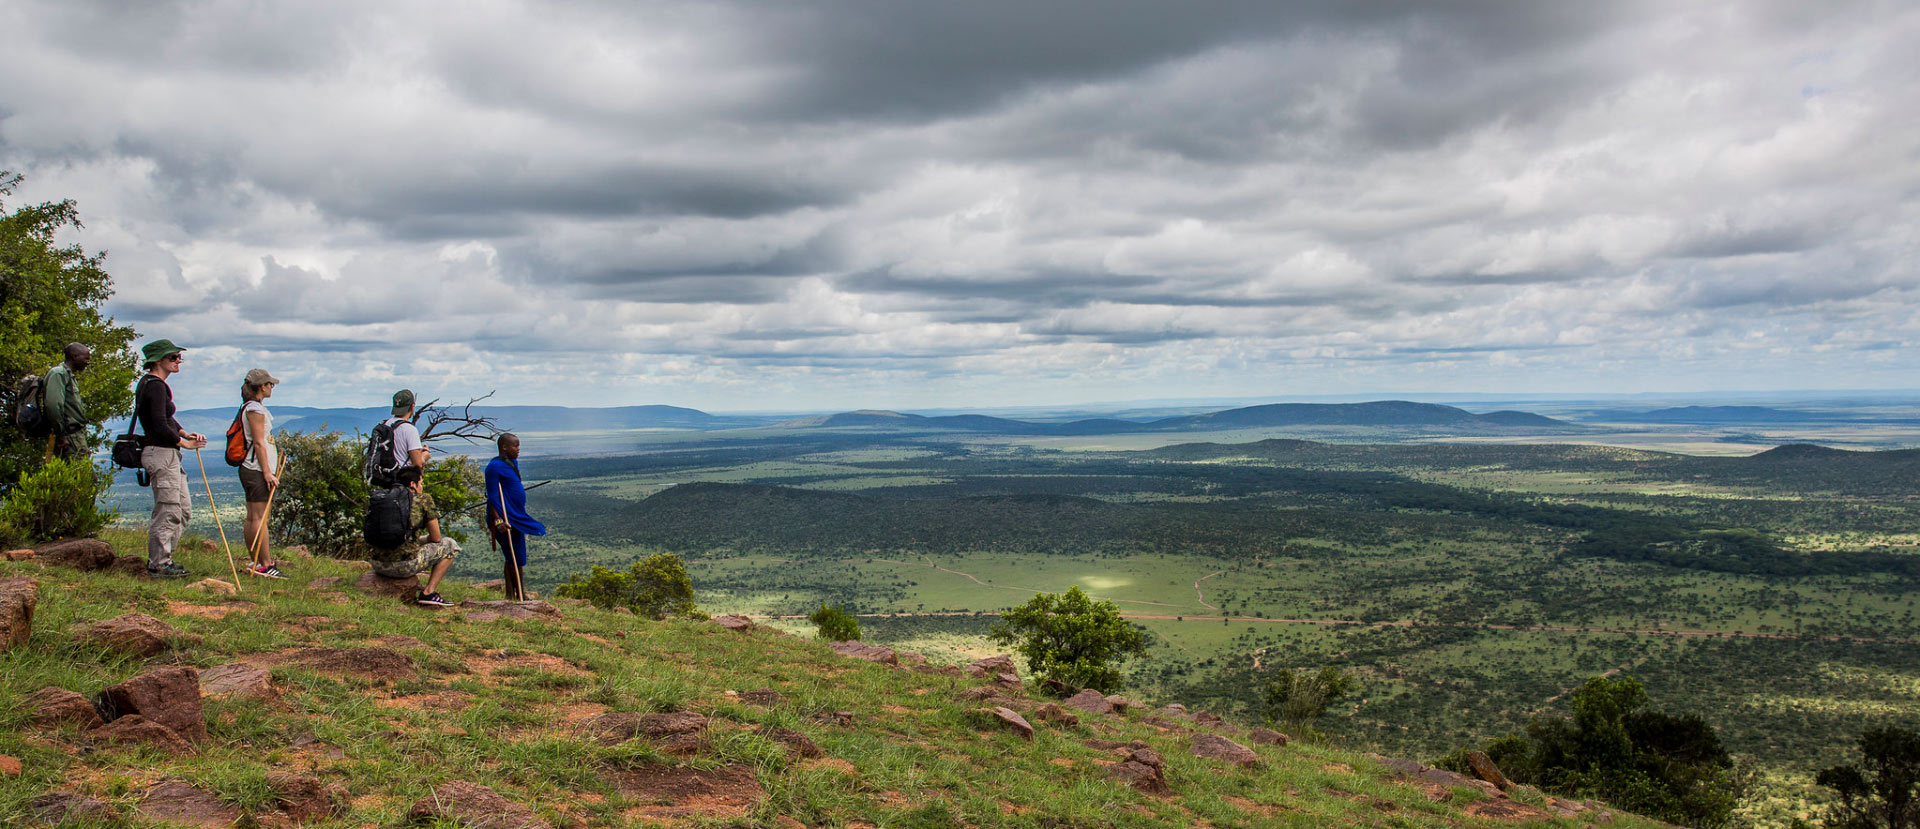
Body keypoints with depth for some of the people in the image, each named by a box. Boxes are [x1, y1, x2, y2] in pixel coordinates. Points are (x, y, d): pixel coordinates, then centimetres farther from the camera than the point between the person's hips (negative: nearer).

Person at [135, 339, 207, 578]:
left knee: (183, 510, 15)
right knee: (167, 511, -4)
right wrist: (184, 443, -8)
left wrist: (186, 433, 6)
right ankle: (158, 564, 4)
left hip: (168, 455, 11)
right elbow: (160, 426, -21)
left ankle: (161, 558, 23)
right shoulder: (155, 386, -15)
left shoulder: (155, 384, 17)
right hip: (160, 454, -11)